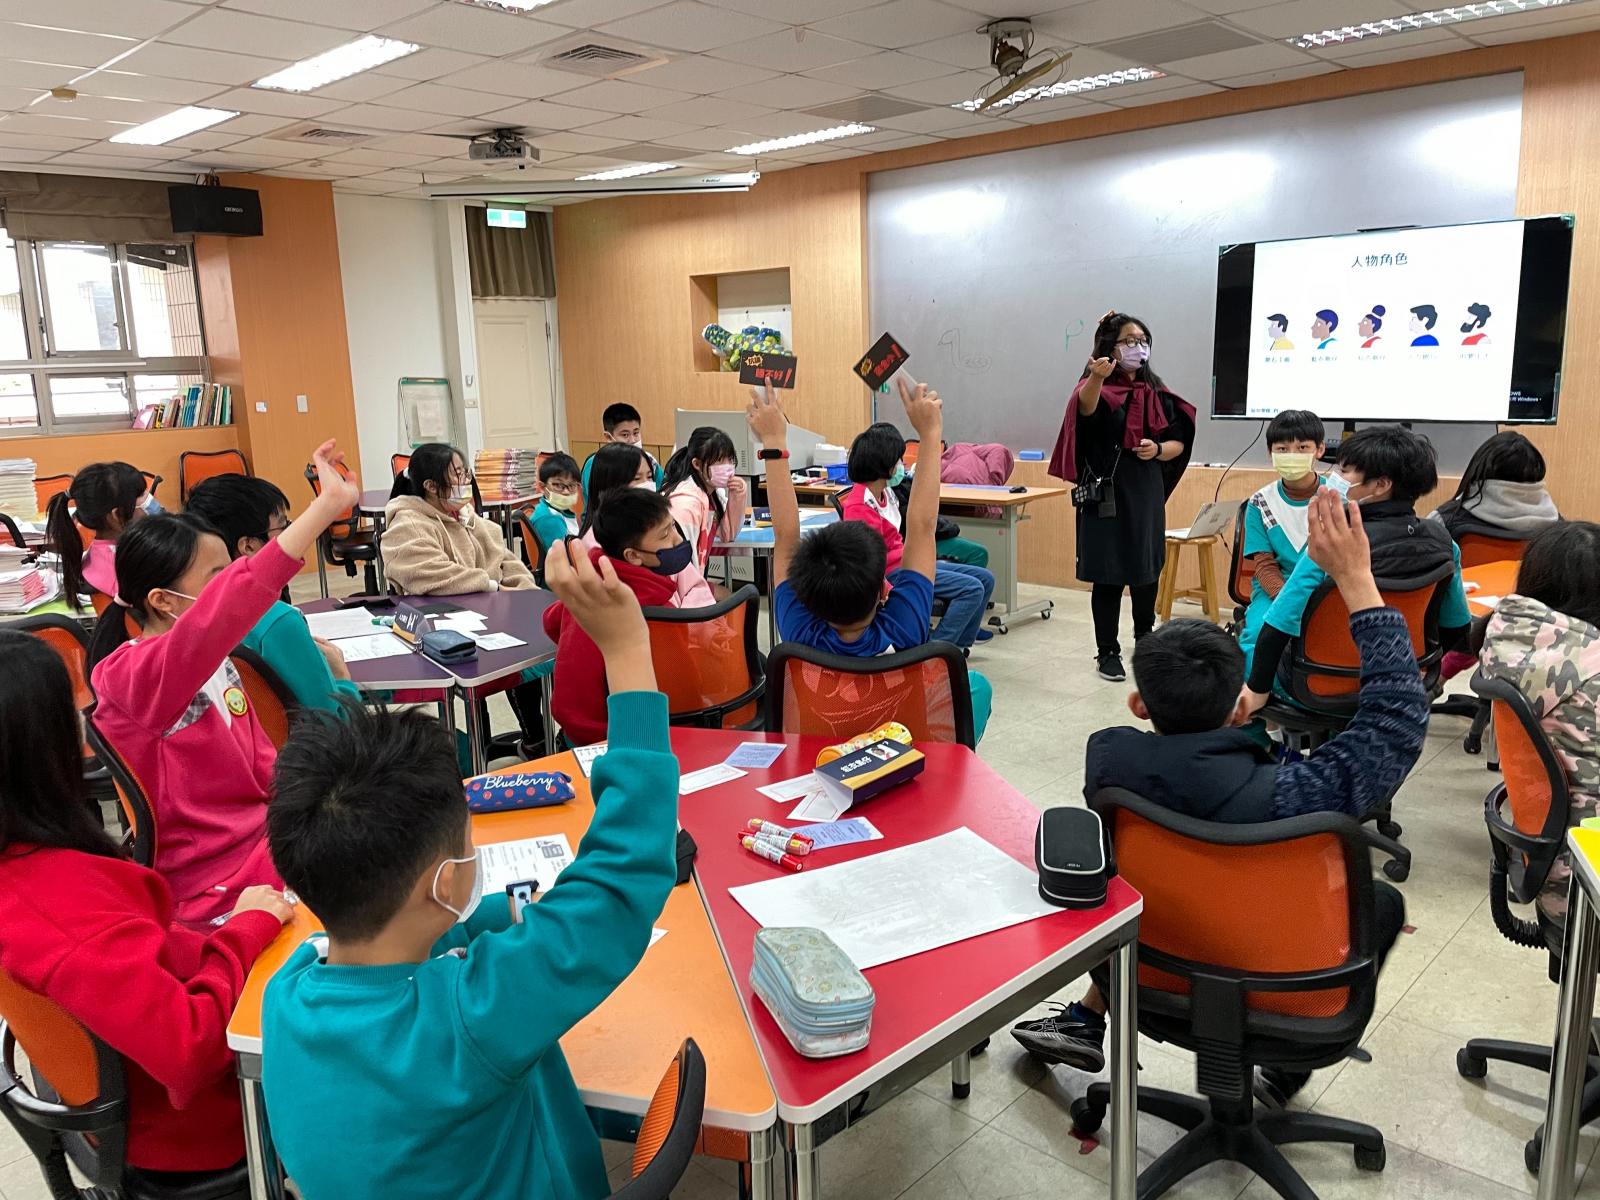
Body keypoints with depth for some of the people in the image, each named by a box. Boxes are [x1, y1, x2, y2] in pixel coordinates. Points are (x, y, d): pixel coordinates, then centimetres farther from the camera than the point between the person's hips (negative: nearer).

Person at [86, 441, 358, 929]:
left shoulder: (216, 664, 3)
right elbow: (216, 616, -43)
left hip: (263, 832, 7)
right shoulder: (128, 675, -23)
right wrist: (328, 504, -50)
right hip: (220, 887, -7)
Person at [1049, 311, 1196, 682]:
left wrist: (1158, 450, -11)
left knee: (1147, 571, 14)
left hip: (1147, 493, 5)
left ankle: (1145, 638, 37)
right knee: (1108, 574, -2)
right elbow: (1085, 406, -32)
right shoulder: (1096, 388, -6)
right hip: (1106, 493, -5)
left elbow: (1178, 443, 11)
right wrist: (1096, 378, -53)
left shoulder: (1155, 392, 9)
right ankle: (1107, 652, 12)